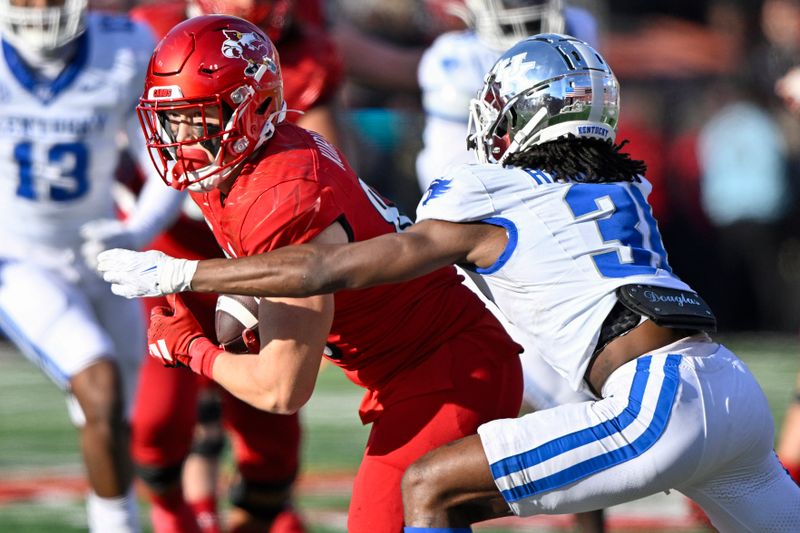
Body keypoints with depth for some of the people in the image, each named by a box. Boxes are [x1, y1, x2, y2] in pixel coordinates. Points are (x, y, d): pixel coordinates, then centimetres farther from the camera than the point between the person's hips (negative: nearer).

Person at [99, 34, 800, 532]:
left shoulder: (487, 207, 6)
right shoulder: (624, 190, 24)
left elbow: (330, 270, 7)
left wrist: (176, 274, 14)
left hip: (661, 405, -7)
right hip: (741, 391, 7)